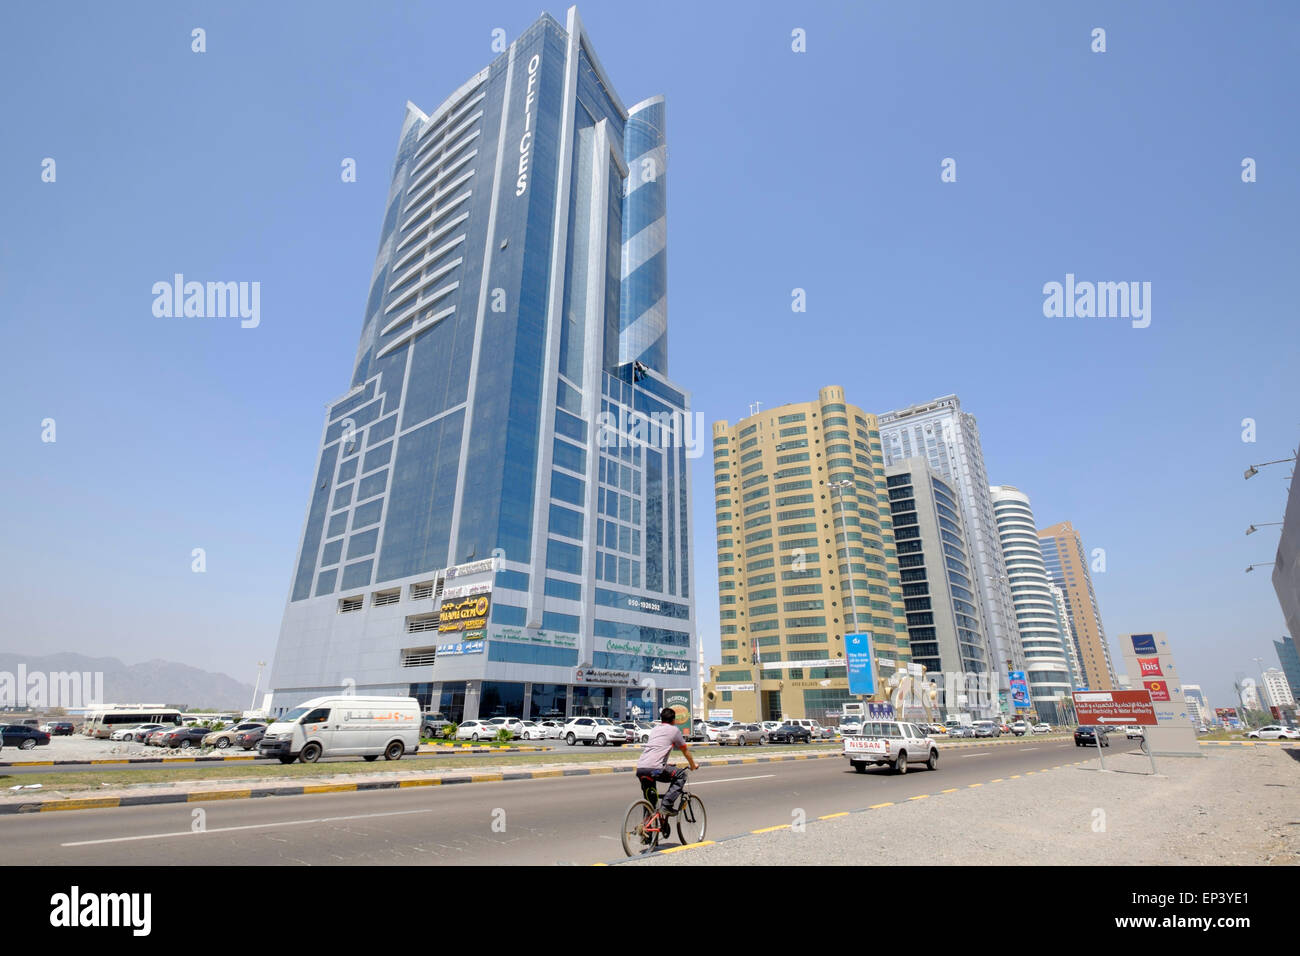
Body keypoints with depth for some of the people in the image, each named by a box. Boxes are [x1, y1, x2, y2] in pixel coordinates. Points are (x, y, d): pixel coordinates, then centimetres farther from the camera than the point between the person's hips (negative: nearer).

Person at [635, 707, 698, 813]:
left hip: (640, 768, 7)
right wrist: (693, 765, 37)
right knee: (681, 775, 12)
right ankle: (667, 805, 1)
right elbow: (685, 751, 21)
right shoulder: (674, 730, 10)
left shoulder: (654, 730, 28)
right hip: (654, 769, -7)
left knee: (650, 800, 22)